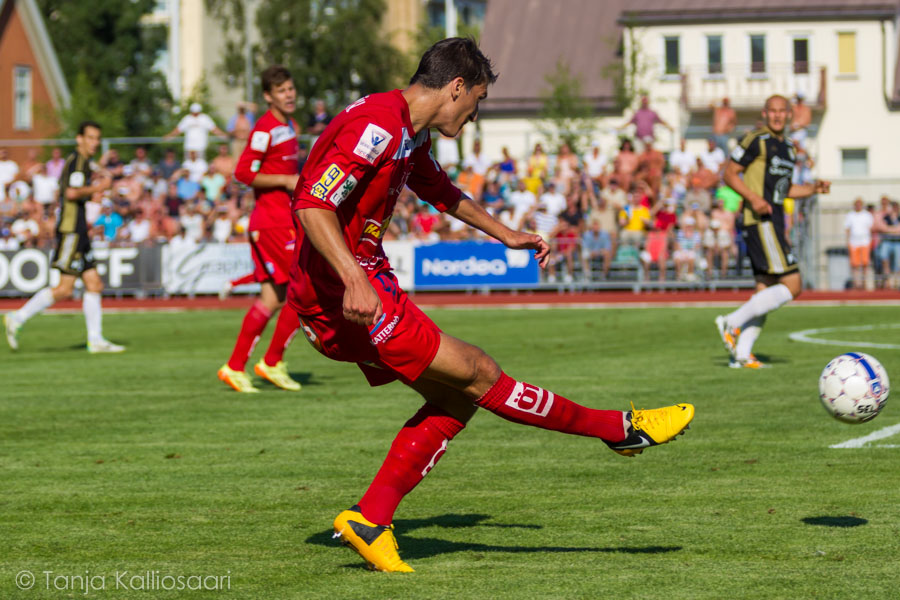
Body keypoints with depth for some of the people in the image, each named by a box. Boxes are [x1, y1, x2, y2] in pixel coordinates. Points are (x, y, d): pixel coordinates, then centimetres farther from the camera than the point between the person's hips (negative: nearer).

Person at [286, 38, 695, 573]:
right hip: (345, 300, -11)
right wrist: (355, 281, -36)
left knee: (454, 397, 8)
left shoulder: (409, 136, 16)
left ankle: (370, 519, 5)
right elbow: (312, 205, -26)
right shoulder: (377, 126, -18)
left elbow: (440, 191, 37)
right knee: (475, 374, -5)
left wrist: (504, 235, 44)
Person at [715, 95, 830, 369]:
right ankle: (732, 323, -11)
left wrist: (812, 189, 13)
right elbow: (729, 174, -8)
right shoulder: (756, 140, -7)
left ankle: (741, 354, 8)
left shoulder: (786, 147, 19)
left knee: (766, 290, 7)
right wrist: (753, 198, -22)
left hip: (773, 222, 9)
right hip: (760, 222, -9)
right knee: (792, 286, -15)